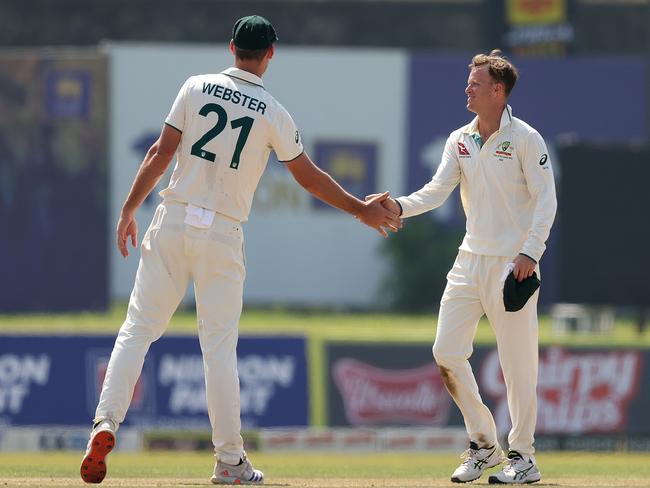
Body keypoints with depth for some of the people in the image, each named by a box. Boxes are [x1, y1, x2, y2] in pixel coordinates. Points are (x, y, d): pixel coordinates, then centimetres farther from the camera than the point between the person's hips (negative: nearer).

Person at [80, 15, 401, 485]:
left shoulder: (197, 88, 1)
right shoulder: (272, 113, -3)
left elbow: (160, 153, -1)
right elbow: (310, 177, 4)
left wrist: (129, 209, 5)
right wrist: (360, 209, 16)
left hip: (173, 221, 1)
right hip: (222, 235, -1)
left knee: (138, 329, 5)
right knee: (220, 346, 4)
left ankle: (106, 424, -12)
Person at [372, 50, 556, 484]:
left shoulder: (525, 139, -7)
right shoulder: (461, 140, 10)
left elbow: (546, 199, -9)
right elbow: (438, 190, 1)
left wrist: (531, 252, -19)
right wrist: (400, 207, -17)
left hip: (513, 262, -6)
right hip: (471, 261, 6)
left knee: (517, 362, -3)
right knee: (447, 352, 0)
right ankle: (484, 445, 14)